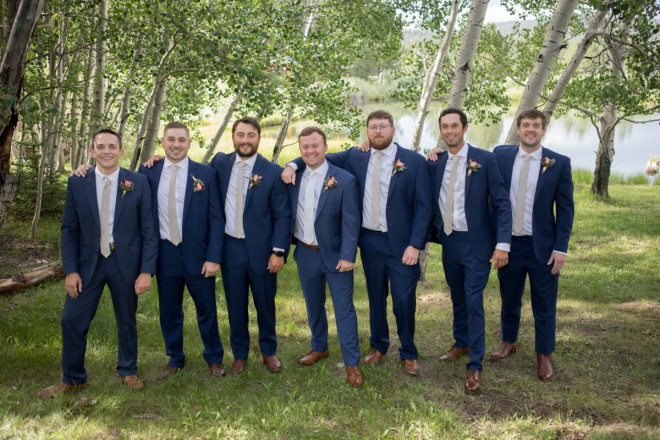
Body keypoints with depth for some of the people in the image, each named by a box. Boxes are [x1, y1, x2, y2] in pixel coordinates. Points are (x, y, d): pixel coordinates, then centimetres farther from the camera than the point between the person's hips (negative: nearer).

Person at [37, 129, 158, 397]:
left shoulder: (138, 183, -6)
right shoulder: (77, 183, -1)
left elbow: (148, 230, -4)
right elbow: (69, 229, 2)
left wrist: (146, 271, -9)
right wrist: (71, 270, -5)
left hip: (126, 263, -1)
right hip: (88, 263, 1)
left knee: (127, 321, 12)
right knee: (72, 320, 2)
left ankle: (128, 372, 33)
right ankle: (73, 379, 21)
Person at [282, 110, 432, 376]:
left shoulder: (414, 161, -6)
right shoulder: (356, 157, 4)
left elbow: (423, 207, -7)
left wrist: (415, 245, -14)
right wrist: (293, 165, -6)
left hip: (401, 244, -3)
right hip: (369, 242, 3)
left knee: (404, 301, 2)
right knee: (376, 297, 15)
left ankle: (408, 354, 24)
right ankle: (378, 346, 35)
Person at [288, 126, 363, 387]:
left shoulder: (344, 180, -12)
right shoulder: (294, 178, 0)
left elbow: (351, 222, -13)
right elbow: (288, 215, 10)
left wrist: (347, 256, -16)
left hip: (335, 255, -4)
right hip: (305, 254, 4)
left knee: (344, 309, 1)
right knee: (313, 305, 19)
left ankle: (352, 363, 11)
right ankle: (319, 348, 39)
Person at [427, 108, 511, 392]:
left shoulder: (484, 160, -8)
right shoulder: (435, 163, 3)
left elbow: (502, 204, -9)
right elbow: (431, 203, 9)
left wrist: (502, 244, -15)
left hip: (476, 244, -4)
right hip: (448, 241, 4)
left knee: (474, 302, -4)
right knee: (457, 298, 18)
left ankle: (475, 366, 6)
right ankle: (461, 344, 39)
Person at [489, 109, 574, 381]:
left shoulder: (559, 163, -4)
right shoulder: (501, 155, 0)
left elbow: (565, 208, -3)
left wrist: (560, 248, -7)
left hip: (542, 246, -1)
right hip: (508, 243, 2)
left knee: (544, 304, 7)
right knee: (509, 298, 17)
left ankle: (544, 355, 23)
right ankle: (508, 342, 37)